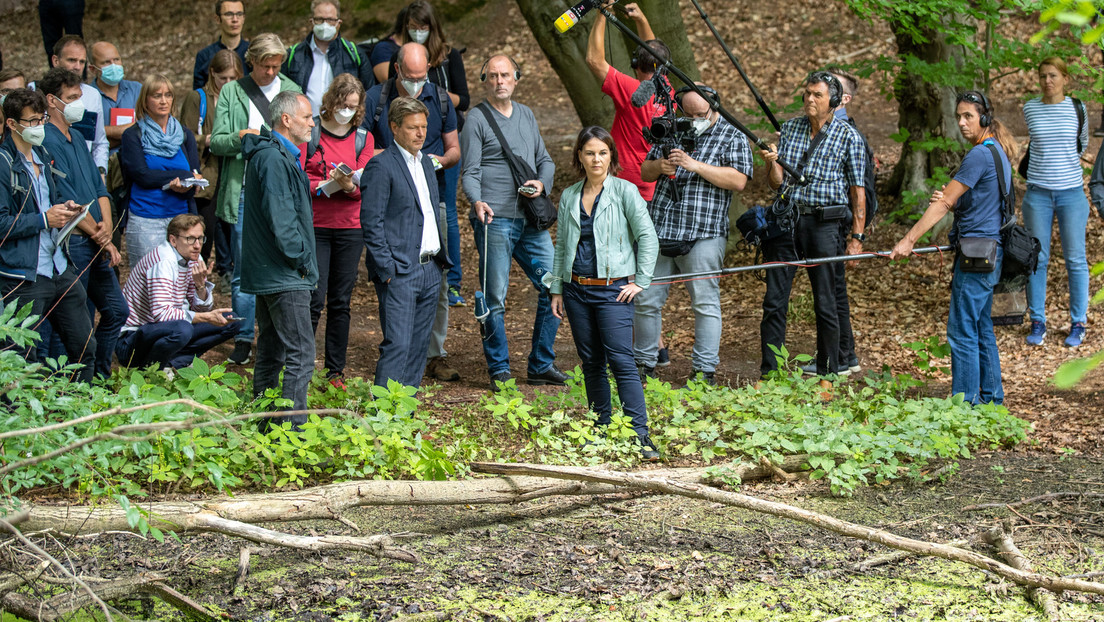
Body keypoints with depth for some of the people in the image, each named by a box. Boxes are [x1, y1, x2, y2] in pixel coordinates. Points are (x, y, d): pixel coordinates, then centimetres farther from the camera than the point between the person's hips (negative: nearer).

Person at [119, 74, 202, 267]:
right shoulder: (133, 136, 3)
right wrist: (185, 176, -9)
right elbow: (142, 175, -9)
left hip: (180, 216, 3)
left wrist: (184, 186, -17)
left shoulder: (185, 135, 14)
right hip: (145, 220, -3)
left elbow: (195, 176, 7)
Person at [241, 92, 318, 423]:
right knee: (300, 355, -12)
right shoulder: (273, 159, -16)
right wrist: (300, 260, -14)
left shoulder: (278, 155, 17)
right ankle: (293, 427, -15)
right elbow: (280, 218, -21)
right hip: (284, 275, -11)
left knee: (271, 355, 14)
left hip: (267, 272, 11)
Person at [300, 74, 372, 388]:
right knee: (315, 298, -8)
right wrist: (326, 186, -19)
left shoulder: (363, 138, 9)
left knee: (341, 301, 5)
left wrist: (349, 184, -20)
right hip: (314, 225, -3)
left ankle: (336, 371, 13)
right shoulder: (310, 132, 0)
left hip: (350, 227, 3)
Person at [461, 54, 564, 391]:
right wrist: (477, 202, -25)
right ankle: (499, 370, 6)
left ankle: (541, 365, 14)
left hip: (530, 220, 6)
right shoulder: (477, 119, -1)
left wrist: (542, 182, -2)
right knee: (495, 298, -3)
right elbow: (470, 172, -6)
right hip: (495, 220, -6)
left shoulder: (526, 115, 17)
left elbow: (545, 159, 20)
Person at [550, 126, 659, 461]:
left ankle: (640, 435, -17)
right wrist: (556, 289, 13)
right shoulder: (569, 197, 10)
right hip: (577, 290, 5)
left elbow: (648, 237, -4)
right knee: (591, 363, 9)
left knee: (620, 359, -14)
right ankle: (602, 430, 19)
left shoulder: (624, 191, -3)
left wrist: (640, 282, -7)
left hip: (613, 290, -5)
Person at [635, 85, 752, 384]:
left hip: (703, 234, -4)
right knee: (646, 299, 5)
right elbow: (644, 173, 20)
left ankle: (704, 370, 2)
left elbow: (738, 180, -12)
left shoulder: (732, 137, 2)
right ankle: (643, 363, 17)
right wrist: (659, 166, -4)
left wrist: (695, 165, -18)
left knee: (705, 302, -4)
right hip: (659, 229, 5)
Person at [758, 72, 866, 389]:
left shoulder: (847, 136, 0)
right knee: (774, 301, 2)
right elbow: (777, 183, 10)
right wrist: (771, 163, -12)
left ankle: (826, 376, 11)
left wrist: (857, 237, -4)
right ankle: (769, 373, 9)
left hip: (823, 223, -3)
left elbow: (858, 190, 1)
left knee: (825, 304, 1)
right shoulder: (789, 128, 10)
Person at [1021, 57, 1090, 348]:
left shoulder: (1077, 108, -1)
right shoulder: (1030, 109, 2)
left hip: (1071, 193, -1)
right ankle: (1038, 322, 13)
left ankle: (1078, 323, 11)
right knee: (1037, 259, 3)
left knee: (1075, 260, 2)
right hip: (1038, 193, 1)